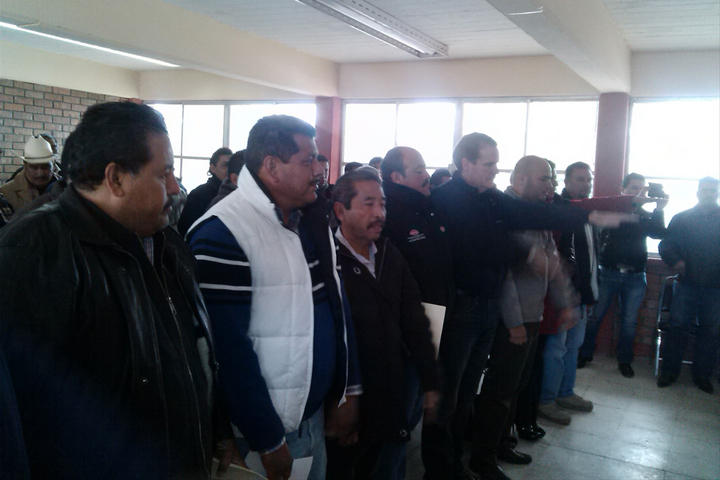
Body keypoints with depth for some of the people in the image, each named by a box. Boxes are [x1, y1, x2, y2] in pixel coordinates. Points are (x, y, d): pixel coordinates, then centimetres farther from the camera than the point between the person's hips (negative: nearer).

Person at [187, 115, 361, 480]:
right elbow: (229, 348, -20)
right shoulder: (222, 234, -20)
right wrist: (267, 440, -15)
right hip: (268, 429, -7)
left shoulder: (312, 219, 4)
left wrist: (348, 391, 8)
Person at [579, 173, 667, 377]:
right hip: (608, 272, -2)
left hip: (634, 276, 3)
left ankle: (624, 360, 22)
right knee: (595, 316, 2)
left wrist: (659, 210, -17)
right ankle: (585, 354, 17)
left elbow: (660, 233, -6)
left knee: (629, 322, 8)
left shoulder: (646, 215, 11)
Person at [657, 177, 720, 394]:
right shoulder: (682, 218, 6)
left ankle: (702, 374, 19)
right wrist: (675, 261, -14)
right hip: (687, 282, -1)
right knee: (678, 326, 1)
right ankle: (669, 371, 12)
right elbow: (666, 245, 4)